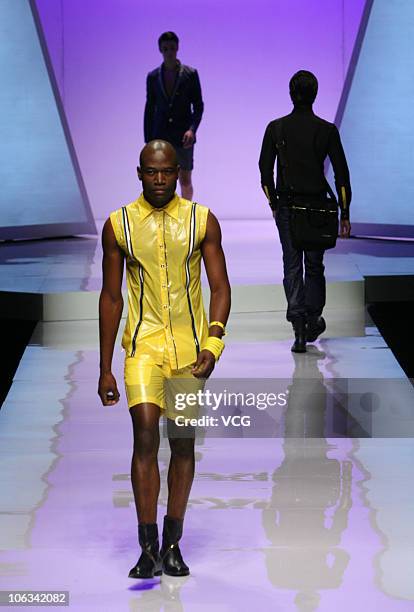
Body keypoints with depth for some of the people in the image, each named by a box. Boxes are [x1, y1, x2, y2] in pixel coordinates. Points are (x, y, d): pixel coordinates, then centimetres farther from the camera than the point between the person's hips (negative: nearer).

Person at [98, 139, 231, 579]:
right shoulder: (118, 225, 2)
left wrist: (213, 343, -14)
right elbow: (111, 298, 6)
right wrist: (105, 370, 6)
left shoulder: (202, 221, 2)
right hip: (144, 342, -1)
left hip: (191, 346, 1)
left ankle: (172, 545, 17)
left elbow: (220, 287, 3)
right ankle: (148, 549, -14)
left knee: (183, 443, 6)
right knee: (145, 435, -17)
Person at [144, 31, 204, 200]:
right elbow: (149, 110, 10)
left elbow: (198, 106, 0)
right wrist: (148, 142, 7)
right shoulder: (153, 77, 6)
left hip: (183, 137, -1)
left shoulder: (190, 74, -1)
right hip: (160, 138, 1)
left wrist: (192, 129, -16)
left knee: (185, 181, 7)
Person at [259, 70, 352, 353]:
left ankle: (299, 325, -12)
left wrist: (274, 204, 16)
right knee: (314, 266, 15)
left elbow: (265, 170, 2)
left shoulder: (276, 128, -3)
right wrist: (345, 214, 2)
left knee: (292, 266, 2)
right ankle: (313, 321, 22)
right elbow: (341, 174, -4)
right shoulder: (327, 130, -5)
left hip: (287, 206, 0)